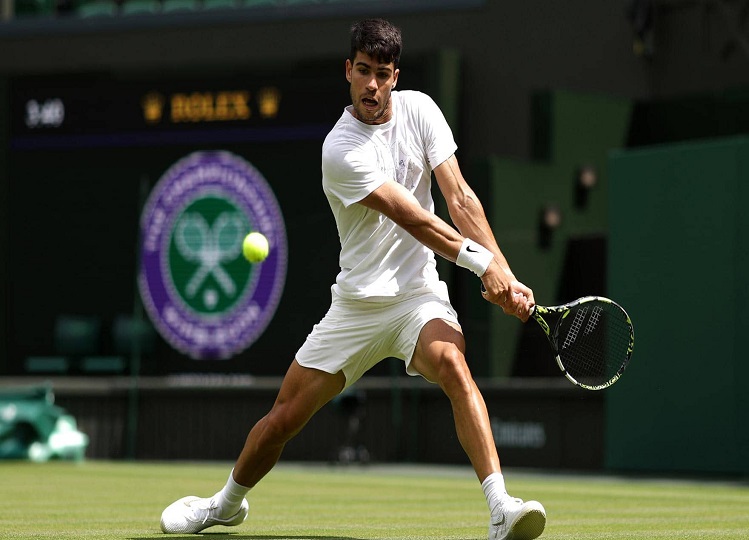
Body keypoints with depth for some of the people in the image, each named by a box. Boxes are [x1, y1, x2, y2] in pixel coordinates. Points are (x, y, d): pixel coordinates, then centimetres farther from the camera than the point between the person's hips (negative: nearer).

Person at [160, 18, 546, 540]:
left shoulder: (418, 109, -2)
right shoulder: (340, 150, -15)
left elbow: (460, 197, -6)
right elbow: (412, 218, -22)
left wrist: (505, 273, -16)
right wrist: (481, 260, -29)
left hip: (418, 296, 1)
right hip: (356, 304, -1)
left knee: (451, 362, -33)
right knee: (283, 419, 6)